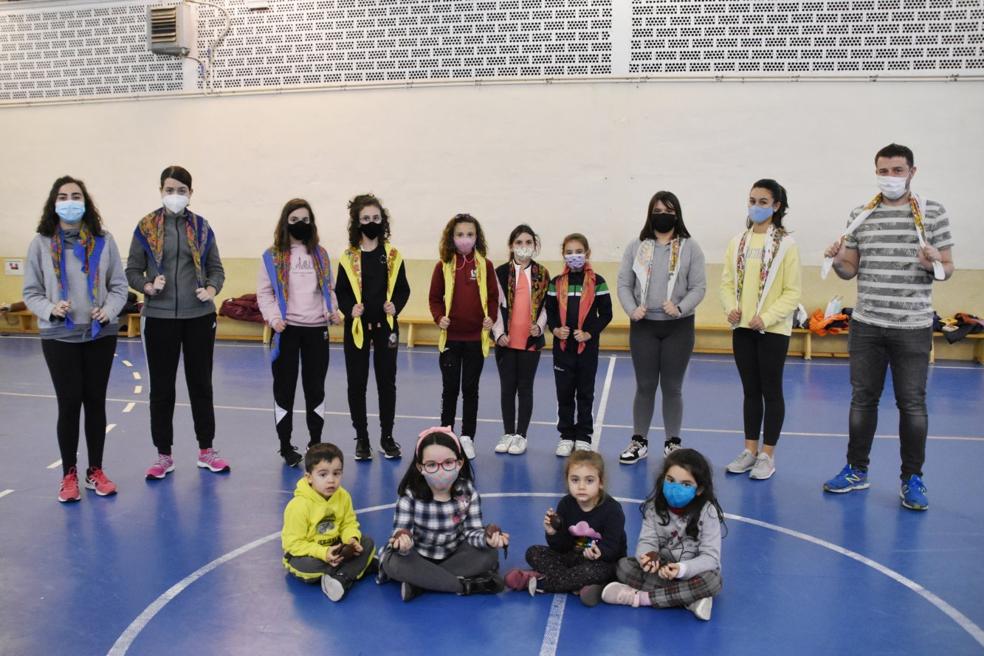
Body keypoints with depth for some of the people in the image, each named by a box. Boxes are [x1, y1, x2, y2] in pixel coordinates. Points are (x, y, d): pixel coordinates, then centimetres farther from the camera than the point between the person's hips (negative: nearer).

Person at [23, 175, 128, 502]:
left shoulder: (104, 241, 1)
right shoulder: (41, 243, 0)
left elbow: (119, 285, 2)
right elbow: (31, 291, 2)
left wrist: (109, 310, -15)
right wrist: (50, 310, -17)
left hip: (101, 335, 1)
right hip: (59, 337, -1)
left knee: (95, 402, 8)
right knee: (69, 404, 3)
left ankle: (95, 471, 22)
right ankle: (69, 475, 19)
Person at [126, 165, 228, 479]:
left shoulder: (201, 227, 5)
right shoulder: (146, 227, 1)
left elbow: (216, 268, 9)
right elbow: (132, 270, 3)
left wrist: (212, 289, -10)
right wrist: (147, 286, -16)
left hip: (199, 316, 1)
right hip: (159, 318, -1)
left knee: (201, 384, 9)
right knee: (161, 388, 6)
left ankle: (206, 451, 21)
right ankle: (164, 455, 19)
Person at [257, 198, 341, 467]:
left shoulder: (320, 254, 10)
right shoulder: (272, 256, 0)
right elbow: (264, 292, -1)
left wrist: (332, 311, -3)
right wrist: (273, 318, -16)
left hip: (317, 329, 3)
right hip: (286, 330, -2)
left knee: (315, 387, 10)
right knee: (284, 388, 4)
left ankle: (316, 442, 23)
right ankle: (285, 446, 16)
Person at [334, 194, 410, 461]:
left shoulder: (393, 255, 2)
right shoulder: (348, 257, 0)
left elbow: (403, 289, 5)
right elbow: (341, 292, 2)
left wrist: (395, 305, -14)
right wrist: (350, 308, -17)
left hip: (385, 325, 0)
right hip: (357, 326, 0)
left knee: (387, 381, 7)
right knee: (357, 383, 5)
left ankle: (387, 437, 20)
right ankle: (362, 438, 18)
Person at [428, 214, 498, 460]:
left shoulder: (485, 265, -1)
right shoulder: (443, 266, -2)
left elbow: (493, 297, 4)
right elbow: (435, 298, 3)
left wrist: (491, 318, -12)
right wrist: (439, 318, -13)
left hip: (476, 337, 0)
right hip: (450, 337, 0)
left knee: (470, 388, 9)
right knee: (450, 388, 8)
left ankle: (467, 437, 20)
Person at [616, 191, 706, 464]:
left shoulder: (690, 248, 1)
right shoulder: (636, 246, 5)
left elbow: (698, 287, -2)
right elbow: (624, 283, 3)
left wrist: (680, 308, -18)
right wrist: (632, 310, -13)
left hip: (679, 327, -1)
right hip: (643, 326, 1)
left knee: (672, 387, 7)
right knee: (645, 386, 7)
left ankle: (673, 443, 21)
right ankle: (639, 441, 20)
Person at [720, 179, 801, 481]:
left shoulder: (786, 244, -7)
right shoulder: (737, 241, 6)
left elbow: (793, 291, -9)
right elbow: (727, 281, 7)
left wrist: (766, 318, -19)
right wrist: (730, 307, -11)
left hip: (773, 330, -4)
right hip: (742, 328, 4)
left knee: (771, 391, 5)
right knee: (750, 390, 13)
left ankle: (767, 455, 16)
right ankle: (750, 450, 24)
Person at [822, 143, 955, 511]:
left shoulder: (932, 213, 0)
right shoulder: (860, 215, 6)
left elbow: (948, 269, 1)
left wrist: (935, 265, -21)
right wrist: (838, 261, -12)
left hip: (912, 327, -2)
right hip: (866, 325, 3)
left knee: (912, 404, 4)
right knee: (862, 399, 11)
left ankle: (912, 479, 19)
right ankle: (857, 470, 24)